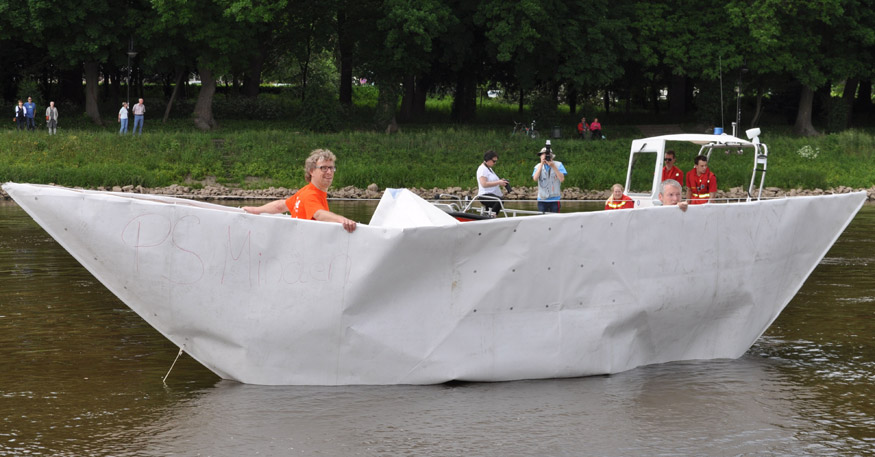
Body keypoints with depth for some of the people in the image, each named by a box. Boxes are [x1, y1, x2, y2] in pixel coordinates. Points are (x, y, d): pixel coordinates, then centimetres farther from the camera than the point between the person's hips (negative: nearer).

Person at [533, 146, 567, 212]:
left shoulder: (558, 165, -1)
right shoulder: (538, 166, 5)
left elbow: (562, 179, -12)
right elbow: (535, 178, -12)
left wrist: (553, 166, -16)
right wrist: (541, 164, -13)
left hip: (555, 199, -2)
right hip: (542, 199, 2)